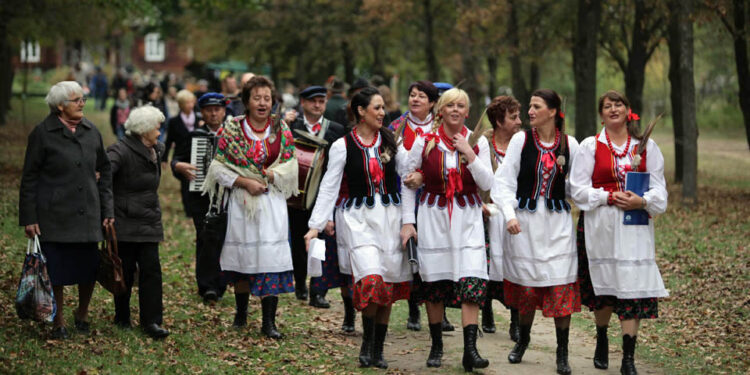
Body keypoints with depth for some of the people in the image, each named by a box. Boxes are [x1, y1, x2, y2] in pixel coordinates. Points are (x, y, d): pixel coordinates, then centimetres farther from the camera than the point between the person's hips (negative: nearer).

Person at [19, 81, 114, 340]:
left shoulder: (91, 132, 9)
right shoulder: (43, 133, -4)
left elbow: (105, 170, 17)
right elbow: (29, 178, -3)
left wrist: (107, 209, 10)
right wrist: (28, 218, -7)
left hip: (88, 215, 4)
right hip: (54, 216, -4)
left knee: (90, 269, 4)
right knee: (56, 270, 1)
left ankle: (82, 314, 28)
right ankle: (58, 323, 18)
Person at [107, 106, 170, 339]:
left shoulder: (155, 150, 11)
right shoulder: (121, 151, -16)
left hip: (148, 222, 6)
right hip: (124, 222, -6)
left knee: (151, 269, -3)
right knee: (126, 271, 3)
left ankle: (152, 321, -3)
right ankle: (122, 318, 19)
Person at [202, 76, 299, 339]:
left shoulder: (281, 130, 4)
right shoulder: (232, 129, 0)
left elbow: (290, 167, 2)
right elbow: (218, 167, -2)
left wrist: (264, 175, -9)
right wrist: (245, 182, -13)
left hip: (272, 202, 0)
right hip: (241, 201, 0)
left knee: (271, 258, -7)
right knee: (242, 257, 7)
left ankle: (269, 321, -4)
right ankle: (241, 314, 25)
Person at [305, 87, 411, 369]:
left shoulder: (390, 141, 8)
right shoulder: (343, 146, -1)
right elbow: (329, 188, 1)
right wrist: (316, 225, -3)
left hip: (391, 216, 4)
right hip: (359, 217, -3)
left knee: (389, 285, 3)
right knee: (371, 280, -20)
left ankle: (378, 350, 15)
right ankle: (367, 343, -1)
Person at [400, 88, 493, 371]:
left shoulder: (477, 142, 2)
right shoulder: (425, 141, 1)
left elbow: (487, 184, -4)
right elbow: (408, 182, 8)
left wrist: (470, 154, -14)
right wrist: (408, 221, 3)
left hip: (467, 219, 0)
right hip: (433, 217, 0)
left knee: (472, 281, -13)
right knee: (434, 283, 5)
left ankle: (470, 350, -14)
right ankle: (436, 347, 20)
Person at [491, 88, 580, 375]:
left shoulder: (569, 144, 1)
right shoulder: (520, 140, -1)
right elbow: (504, 181, -3)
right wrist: (510, 215, -13)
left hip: (558, 223, 0)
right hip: (525, 221, 0)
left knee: (561, 289, -5)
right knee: (526, 287, 7)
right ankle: (522, 341, 31)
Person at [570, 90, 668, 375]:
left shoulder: (646, 146, 9)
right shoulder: (590, 146, 4)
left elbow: (658, 188, 7)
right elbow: (578, 189, -1)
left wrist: (642, 201, -14)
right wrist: (609, 196, -13)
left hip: (635, 226, 0)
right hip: (600, 226, 0)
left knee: (633, 288, -7)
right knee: (602, 286, 6)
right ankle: (601, 341, 31)